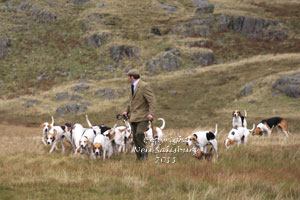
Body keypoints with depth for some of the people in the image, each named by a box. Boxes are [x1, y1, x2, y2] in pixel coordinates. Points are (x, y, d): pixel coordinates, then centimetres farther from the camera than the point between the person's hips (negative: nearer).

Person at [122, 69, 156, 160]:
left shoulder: (144, 86, -10)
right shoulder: (133, 86, 17)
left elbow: (152, 100, -14)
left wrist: (151, 113, -24)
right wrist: (127, 111, 21)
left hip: (142, 116, -8)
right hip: (133, 116, 8)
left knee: (139, 134, -23)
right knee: (135, 137, 4)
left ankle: (144, 152, -9)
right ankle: (139, 156, 9)